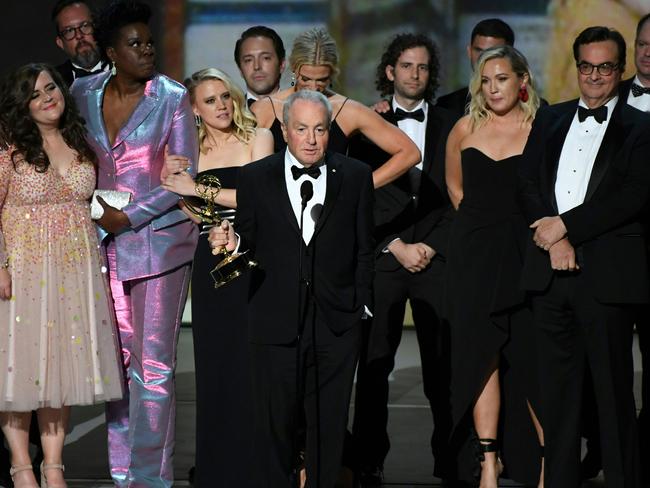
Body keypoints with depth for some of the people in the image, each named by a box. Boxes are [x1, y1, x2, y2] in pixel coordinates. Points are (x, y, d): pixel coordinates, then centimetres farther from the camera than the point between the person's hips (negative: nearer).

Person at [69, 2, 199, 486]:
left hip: (160, 237, -4)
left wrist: (129, 217, -11)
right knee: (119, 362, 6)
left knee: (156, 368, -4)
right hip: (106, 241, 4)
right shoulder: (84, 93, 6)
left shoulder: (172, 97, -5)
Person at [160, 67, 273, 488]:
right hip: (210, 261, 4)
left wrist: (196, 189, -9)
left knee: (251, 363, -4)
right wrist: (172, 183, -2)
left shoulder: (257, 138, 0)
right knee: (213, 363, 5)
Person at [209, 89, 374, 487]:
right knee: (275, 424, 5)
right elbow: (249, 242, 4)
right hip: (276, 322, 0)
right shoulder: (255, 178, 3)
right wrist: (231, 243, -18)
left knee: (329, 423, 8)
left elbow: (364, 249, 7)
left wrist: (363, 306, 4)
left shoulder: (356, 176, 4)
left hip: (337, 324, 1)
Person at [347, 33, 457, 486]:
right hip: (382, 257, 0)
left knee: (443, 363, -2)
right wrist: (397, 246, -5)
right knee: (374, 364, -3)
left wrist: (431, 246, -3)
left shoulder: (450, 126, 12)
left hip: (437, 257, 0)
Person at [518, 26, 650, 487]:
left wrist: (565, 224, -12)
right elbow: (529, 184, 10)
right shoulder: (550, 120, 17)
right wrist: (554, 240, -6)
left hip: (608, 273, -4)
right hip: (551, 271, 4)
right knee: (557, 388, 8)